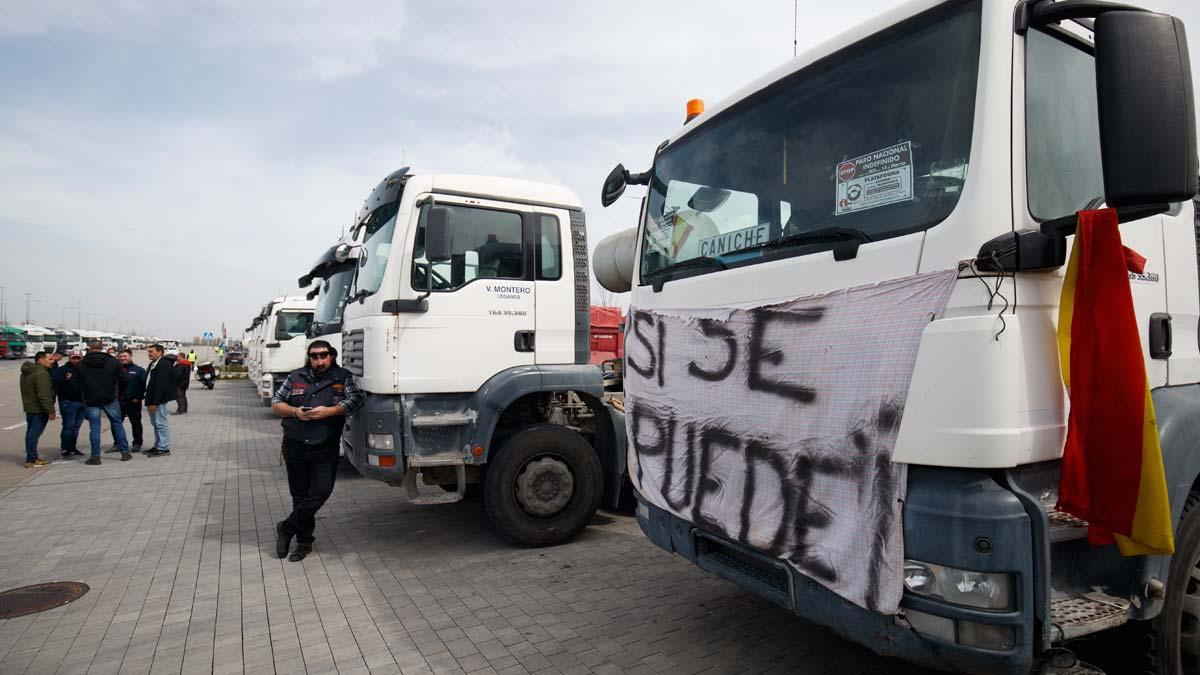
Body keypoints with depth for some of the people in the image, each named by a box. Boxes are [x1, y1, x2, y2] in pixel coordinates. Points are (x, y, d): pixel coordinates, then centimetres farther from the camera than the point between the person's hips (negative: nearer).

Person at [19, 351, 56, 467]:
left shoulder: (26, 373, 14)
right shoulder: (41, 374, -19)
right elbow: (44, 395, -24)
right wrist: (50, 411, -22)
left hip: (29, 407, 10)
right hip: (39, 409, -10)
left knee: (31, 432, 16)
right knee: (34, 433, -7)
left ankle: (32, 457, 25)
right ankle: (31, 460, -5)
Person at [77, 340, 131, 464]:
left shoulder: (81, 364, -3)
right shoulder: (112, 362, -5)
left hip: (91, 401, 0)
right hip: (110, 399, 1)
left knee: (94, 427, 4)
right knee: (117, 424, 11)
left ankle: (95, 456, 5)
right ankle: (125, 453, 12)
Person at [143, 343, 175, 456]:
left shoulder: (164, 365, -16)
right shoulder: (152, 365, 18)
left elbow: (160, 385, -21)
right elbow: (149, 383, 20)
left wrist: (154, 402, -23)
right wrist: (148, 400, 14)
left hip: (159, 400, -10)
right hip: (152, 400, 10)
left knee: (160, 423, -7)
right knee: (156, 424, 14)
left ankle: (164, 448, -3)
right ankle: (158, 446, 21)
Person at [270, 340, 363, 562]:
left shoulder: (343, 377, 3)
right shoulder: (295, 377, 8)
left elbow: (355, 400, -9)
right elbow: (275, 404, 11)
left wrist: (328, 411, -19)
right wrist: (295, 412, -8)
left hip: (325, 448, -2)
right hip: (295, 446, 2)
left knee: (321, 491, -11)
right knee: (299, 495, 9)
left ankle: (287, 529, 10)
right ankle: (304, 542, 22)